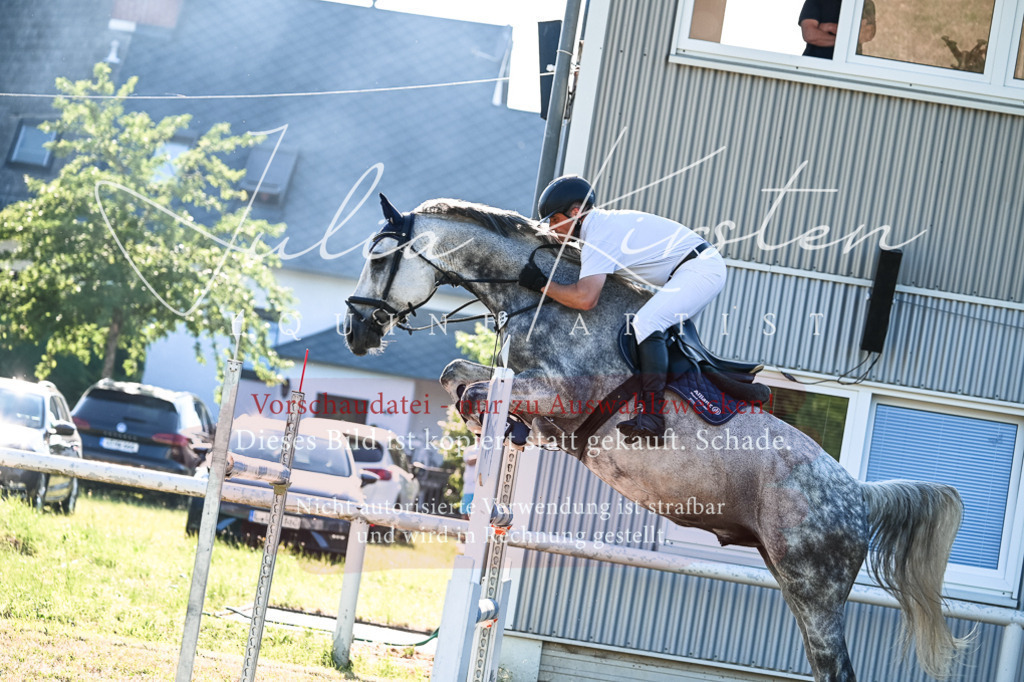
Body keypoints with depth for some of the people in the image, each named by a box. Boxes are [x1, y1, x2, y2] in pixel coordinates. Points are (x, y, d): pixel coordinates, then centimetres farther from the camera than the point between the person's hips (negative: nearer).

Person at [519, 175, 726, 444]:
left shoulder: (599, 237, -18)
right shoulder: (606, 221, 12)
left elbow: (585, 298, -29)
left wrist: (542, 284, -16)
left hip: (700, 268, -11)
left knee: (646, 322, -25)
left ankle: (652, 416, -31)